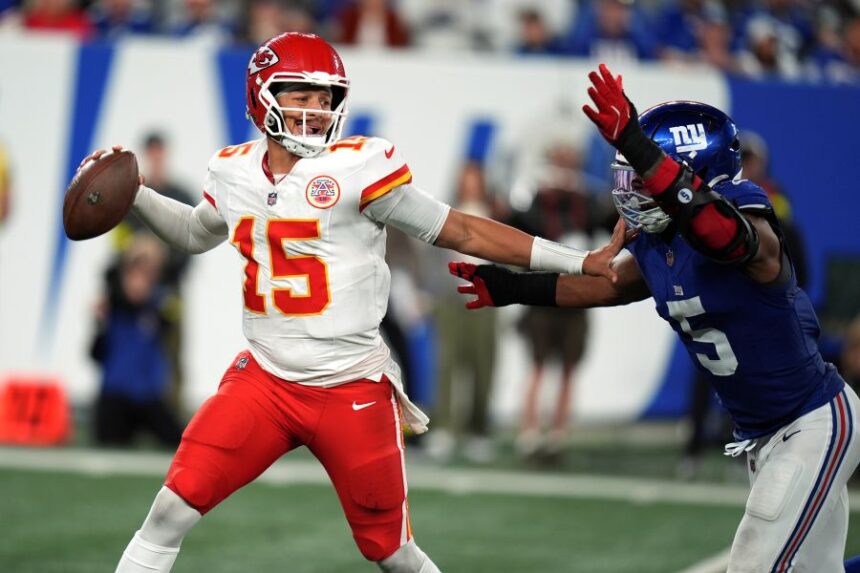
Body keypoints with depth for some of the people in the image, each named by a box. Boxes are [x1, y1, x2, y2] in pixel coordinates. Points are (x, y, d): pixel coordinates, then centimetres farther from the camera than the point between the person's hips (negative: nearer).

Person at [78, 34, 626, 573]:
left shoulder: (358, 168, -11)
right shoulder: (234, 172, 4)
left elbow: (460, 231, -8)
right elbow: (196, 234, 28)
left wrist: (580, 262, -9)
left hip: (354, 392, -3)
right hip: (263, 381, 3)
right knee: (172, 510, -11)